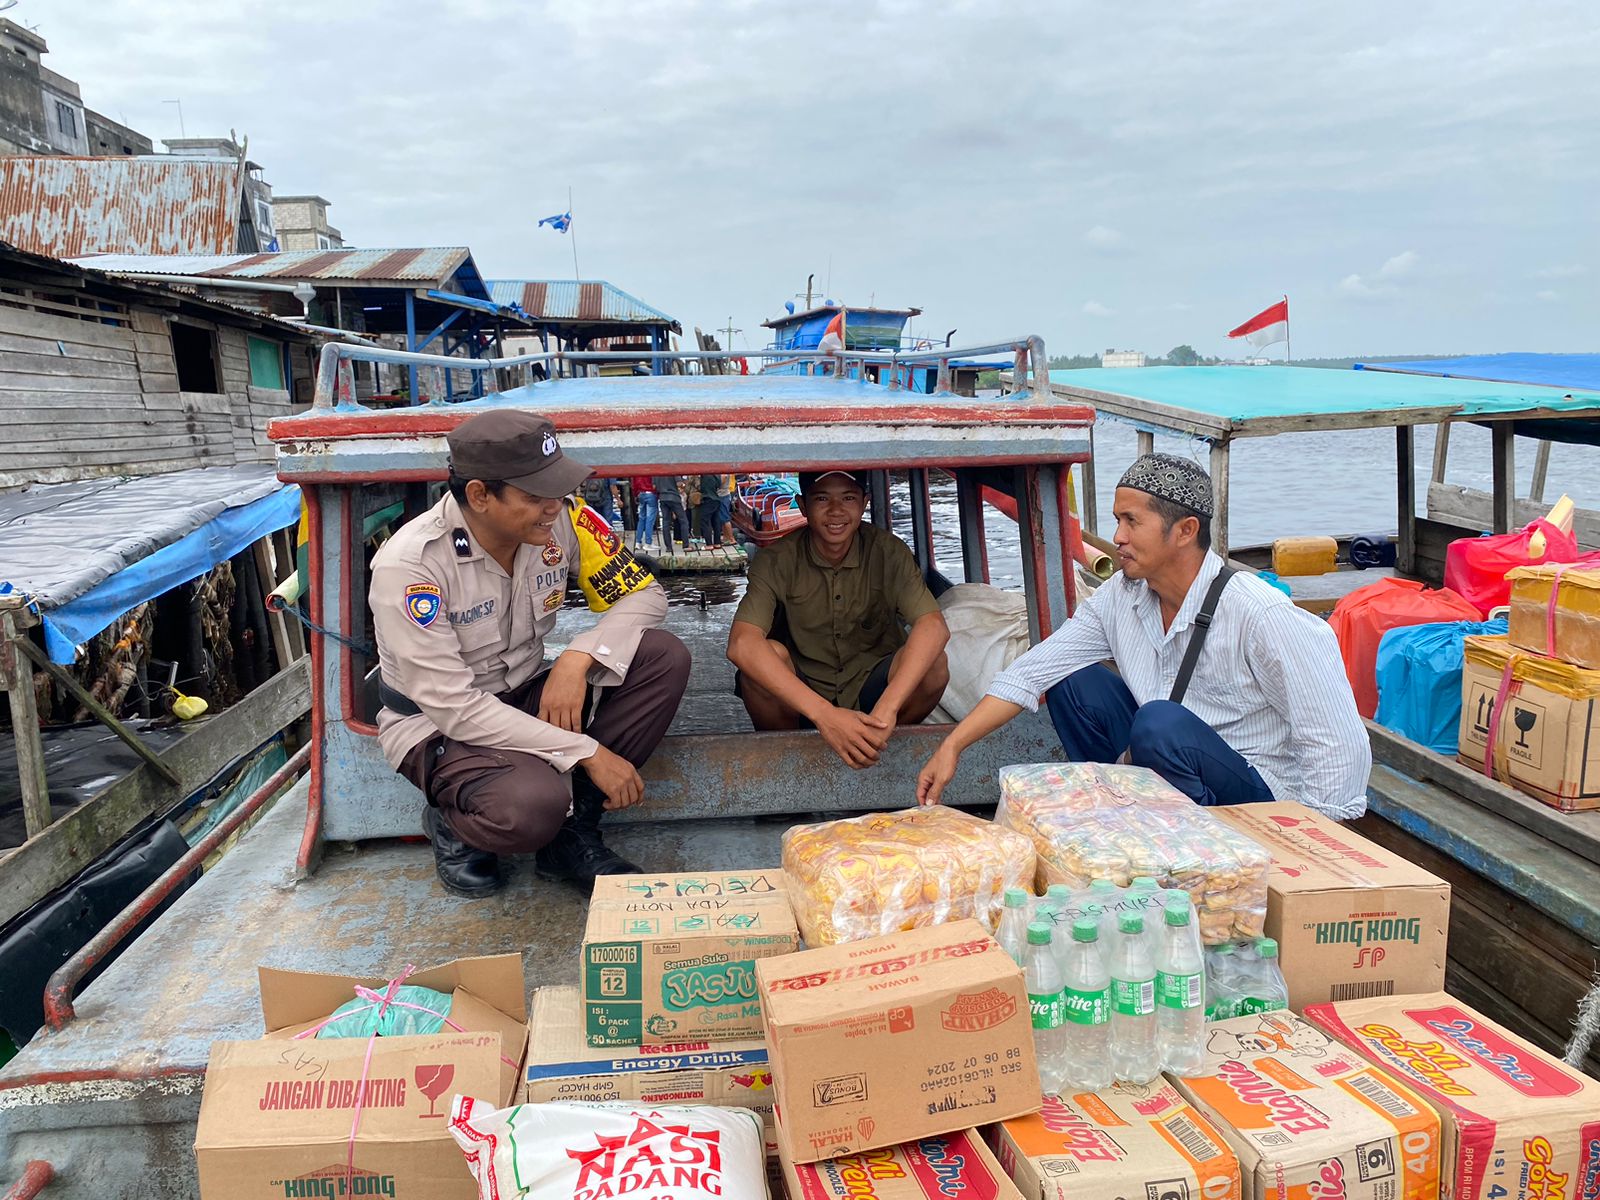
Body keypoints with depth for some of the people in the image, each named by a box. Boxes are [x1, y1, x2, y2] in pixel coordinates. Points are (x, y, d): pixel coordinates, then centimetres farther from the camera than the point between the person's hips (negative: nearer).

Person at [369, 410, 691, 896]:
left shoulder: (562, 520, -13)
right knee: (531, 804, -37)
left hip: (528, 697, 6)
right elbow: (454, 707, -28)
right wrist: (587, 752, -29)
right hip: (437, 725, -5)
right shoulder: (408, 564, -26)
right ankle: (454, 825, 2)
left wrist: (578, 658, -26)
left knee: (663, 656, -18)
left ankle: (572, 831, -8)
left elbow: (644, 594, -6)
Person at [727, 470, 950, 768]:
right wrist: (824, 714, -42)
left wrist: (886, 708, -41)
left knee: (934, 664, -26)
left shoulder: (887, 551, -11)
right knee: (771, 653, -31)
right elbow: (741, 644, -30)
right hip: (799, 697, -1)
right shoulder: (777, 561, -14)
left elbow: (934, 626, -25)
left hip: (869, 691, 1)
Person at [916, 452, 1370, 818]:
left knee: (1160, 721, -32)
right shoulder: (1120, 598, -4)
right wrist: (951, 747, -7)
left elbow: (1342, 744, -23)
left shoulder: (1260, 616, -24)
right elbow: (1031, 672, -2)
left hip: (1261, 794, -6)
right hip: (1174, 768, 6)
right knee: (1073, 683, -4)